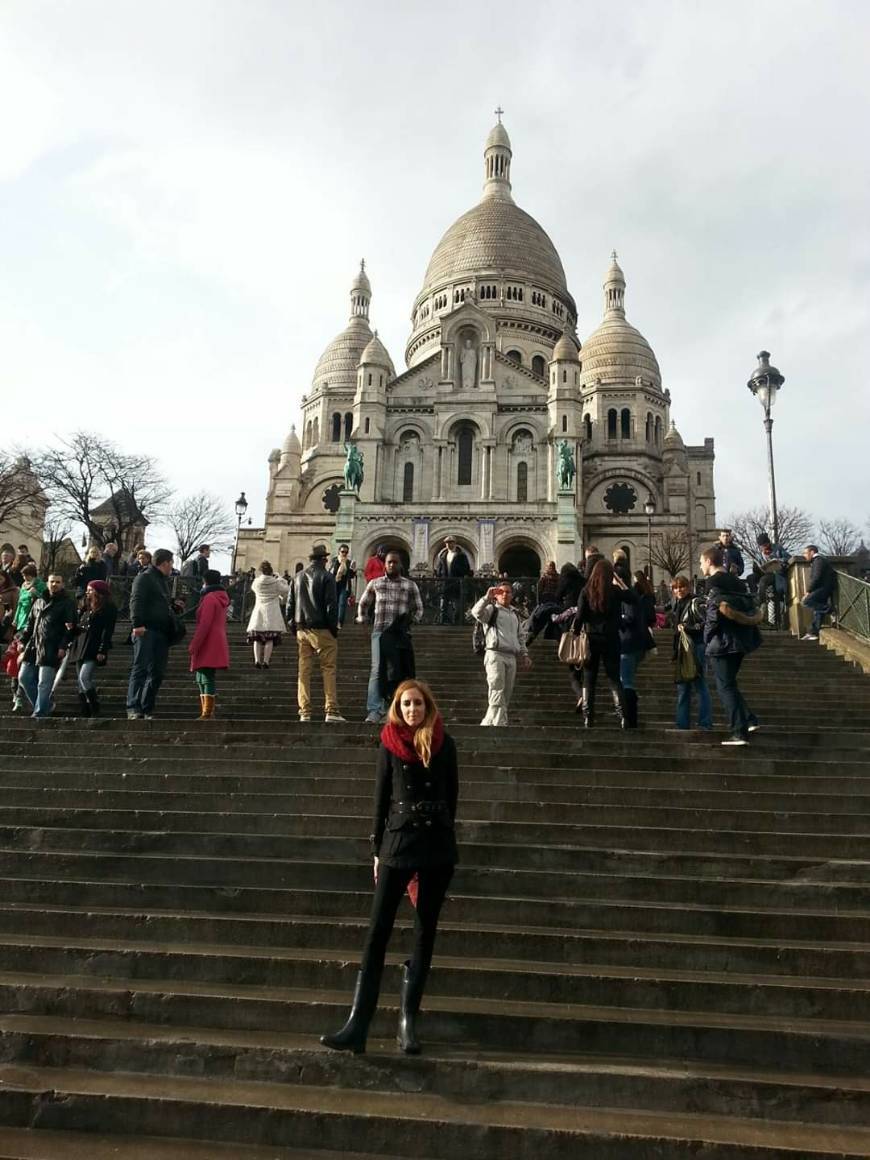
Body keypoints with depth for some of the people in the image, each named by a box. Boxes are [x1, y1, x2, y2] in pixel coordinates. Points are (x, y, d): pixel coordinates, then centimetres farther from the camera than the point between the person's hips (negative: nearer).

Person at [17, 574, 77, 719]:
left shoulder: (68, 603, -2)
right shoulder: (39, 601, 18)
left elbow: (69, 627, -8)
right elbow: (30, 623, 24)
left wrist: (63, 646, -16)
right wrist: (23, 640, 15)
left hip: (51, 650, -7)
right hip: (33, 646, 7)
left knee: (44, 683, -7)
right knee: (24, 677, 9)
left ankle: (39, 714, 2)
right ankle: (46, 704, 22)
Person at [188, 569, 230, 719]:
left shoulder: (209, 598, -11)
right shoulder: (221, 598, 18)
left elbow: (204, 624, -18)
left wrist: (193, 645, -16)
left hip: (208, 645, -10)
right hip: (217, 643, 10)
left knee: (206, 678, -10)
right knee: (202, 678, 14)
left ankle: (207, 714, -12)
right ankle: (206, 712, 16)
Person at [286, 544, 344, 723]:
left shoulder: (298, 577, 13)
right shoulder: (326, 576, -5)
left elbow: (290, 605, 14)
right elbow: (331, 605, -10)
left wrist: (294, 629, 17)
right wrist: (334, 628, -2)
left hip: (302, 630, 5)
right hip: (321, 630, -5)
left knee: (304, 671, 6)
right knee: (328, 669, -3)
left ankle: (304, 713, 6)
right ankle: (331, 712, -9)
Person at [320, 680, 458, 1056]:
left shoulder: (443, 743, 1)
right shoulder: (389, 743, 2)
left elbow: (451, 795, 7)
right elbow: (382, 797, 5)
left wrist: (439, 832, 7)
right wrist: (377, 849, 5)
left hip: (437, 845, 1)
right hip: (398, 841, 0)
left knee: (425, 932, 7)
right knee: (377, 931, -4)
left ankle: (408, 1020, 18)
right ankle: (357, 1025, -2)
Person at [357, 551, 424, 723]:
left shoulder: (410, 585, 10)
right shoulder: (375, 583, 12)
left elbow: (418, 609, 14)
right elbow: (363, 603, 25)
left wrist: (413, 620, -3)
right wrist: (361, 618, 12)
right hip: (379, 632, 0)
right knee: (377, 670, -11)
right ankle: (375, 710, -13)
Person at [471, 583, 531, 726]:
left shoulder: (514, 614, 24)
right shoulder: (492, 610, 4)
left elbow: (521, 636, 29)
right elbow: (476, 612, -18)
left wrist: (525, 654, 20)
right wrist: (487, 597, -23)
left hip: (512, 658, 7)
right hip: (495, 655, -7)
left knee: (506, 697, 6)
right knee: (497, 696, -14)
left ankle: (487, 724, 15)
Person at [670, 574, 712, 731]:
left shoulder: (696, 603, -8)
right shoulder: (677, 605, 16)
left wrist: (687, 627, -15)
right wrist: (675, 653, 21)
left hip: (696, 649, -8)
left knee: (699, 685, -6)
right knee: (682, 688, 9)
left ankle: (705, 724, 0)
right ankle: (683, 724, 14)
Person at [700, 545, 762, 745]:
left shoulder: (713, 582, -11)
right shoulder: (736, 581, 13)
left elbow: (725, 609, -21)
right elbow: (754, 612, 10)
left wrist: (748, 621, -11)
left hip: (723, 642, -8)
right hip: (739, 640, 8)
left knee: (725, 687, -1)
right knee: (728, 684, 21)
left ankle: (739, 733, -3)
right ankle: (749, 720, 17)